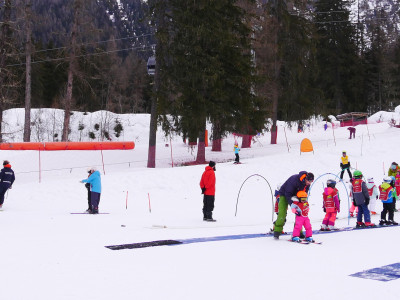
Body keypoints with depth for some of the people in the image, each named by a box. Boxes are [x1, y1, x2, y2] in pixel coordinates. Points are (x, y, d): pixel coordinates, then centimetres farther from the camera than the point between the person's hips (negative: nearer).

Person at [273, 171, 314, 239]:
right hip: (284, 195, -6)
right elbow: (287, 193, -31)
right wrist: (291, 204, -41)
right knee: (282, 213, -16)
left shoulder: (307, 183, -13)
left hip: (295, 196, 6)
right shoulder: (294, 179, -34)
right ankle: (277, 231, -9)